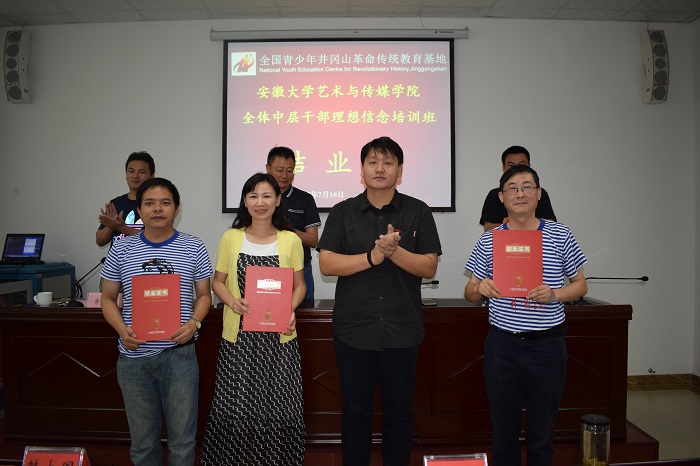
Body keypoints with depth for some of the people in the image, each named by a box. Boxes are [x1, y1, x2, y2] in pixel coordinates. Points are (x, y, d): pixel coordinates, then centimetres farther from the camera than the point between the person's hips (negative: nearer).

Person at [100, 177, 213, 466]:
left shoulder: (193, 248, 0)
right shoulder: (121, 250, 2)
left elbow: (204, 295, 5)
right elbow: (108, 298, 8)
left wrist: (193, 323, -14)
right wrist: (122, 330, -11)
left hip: (179, 354, -1)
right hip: (134, 356, 1)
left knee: (183, 440, 9)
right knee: (142, 441, 16)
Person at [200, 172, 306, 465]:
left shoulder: (290, 240, 0)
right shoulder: (231, 238, 2)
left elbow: (299, 285, 7)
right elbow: (218, 281, 8)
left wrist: (290, 312, -11)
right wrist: (232, 301, -11)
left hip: (279, 335, 0)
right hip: (239, 334, 1)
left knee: (278, 408, 4)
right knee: (235, 408, 4)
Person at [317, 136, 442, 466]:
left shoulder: (418, 212, 3)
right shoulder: (342, 213, 4)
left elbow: (429, 267, -3)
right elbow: (326, 264, -6)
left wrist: (394, 251, -20)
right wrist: (373, 257, -17)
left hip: (402, 330, 0)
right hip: (353, 329, 0)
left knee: (399, 411, 13)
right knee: (355, 411, 12)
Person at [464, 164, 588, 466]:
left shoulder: (560, 236, 0)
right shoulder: (488, 241, 3)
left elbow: (581, 285, 6)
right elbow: (470, 294, 8)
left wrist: (554, 294, -14)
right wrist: (480, 288, -15)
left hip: (547, 345, 0)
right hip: (502, 345, 1)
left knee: (542, 432, 12)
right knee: (504, 429, 13)